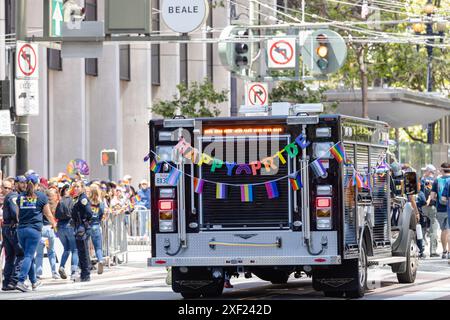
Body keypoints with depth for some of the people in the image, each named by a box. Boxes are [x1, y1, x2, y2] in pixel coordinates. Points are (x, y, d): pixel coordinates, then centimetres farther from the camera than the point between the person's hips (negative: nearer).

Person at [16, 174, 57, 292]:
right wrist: (53, 223, 27)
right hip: (34, 229, -4)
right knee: (29, 256, -6)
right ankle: (21, 282, -19)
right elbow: (48, 214, 8)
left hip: (21, 229, 4)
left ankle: (34, 282, 26)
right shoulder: (41, 196, 0)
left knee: (29, 255, 16)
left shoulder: (20, 197, 10)